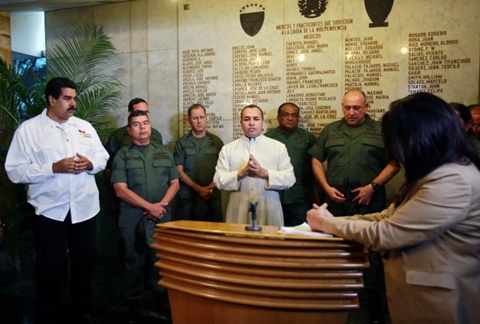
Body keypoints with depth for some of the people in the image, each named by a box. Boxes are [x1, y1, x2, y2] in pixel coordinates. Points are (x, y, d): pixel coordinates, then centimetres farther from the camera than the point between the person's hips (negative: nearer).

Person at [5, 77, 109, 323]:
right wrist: (54, 168, -21)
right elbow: (15, 171, -11)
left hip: (84, 208, 4)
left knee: (85, 261, 15)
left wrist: (90, 164, -11)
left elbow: (102, 158, 11)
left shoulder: (84, 127, 8)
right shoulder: (28, 129, -6)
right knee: (50, 267, 10)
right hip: (49, 210, -4)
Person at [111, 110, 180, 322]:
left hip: (161, 218, 2)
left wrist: (162, 204, -8)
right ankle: (134, 308, 23)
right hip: (132, 219, -2)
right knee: (133, 263, 8)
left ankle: (165, 304, 24)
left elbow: (174, 183, 9)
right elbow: (121, 189, -8)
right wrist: (149, 207, -13)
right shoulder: (123, 155, 1)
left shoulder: (164, 153, 11)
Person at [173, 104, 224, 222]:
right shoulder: (182, 143, 5)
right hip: (187, 198, -1)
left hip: (213, 197, 1)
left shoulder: (216, 141, 9)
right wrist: (198, 188, -10)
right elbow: (179, 171, 0)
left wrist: (211, 187, -9)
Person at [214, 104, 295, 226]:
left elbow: (289, 178, -2)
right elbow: (218, 179, 1)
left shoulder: (279, 147, 5)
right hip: (238, 211, 1)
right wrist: (240, 173, -15)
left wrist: (264, 173, -15)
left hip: (269, 210, 0)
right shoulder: (228, 149, 7)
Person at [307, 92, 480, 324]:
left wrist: (327, 223, -10)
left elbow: (384, 234, -24)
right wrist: (333, 220, -2)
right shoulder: (437, 173, 7)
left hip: (434, 305, -8)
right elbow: (388, 218, 7)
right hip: (417, 295, 9)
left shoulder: (452, 182, -26)